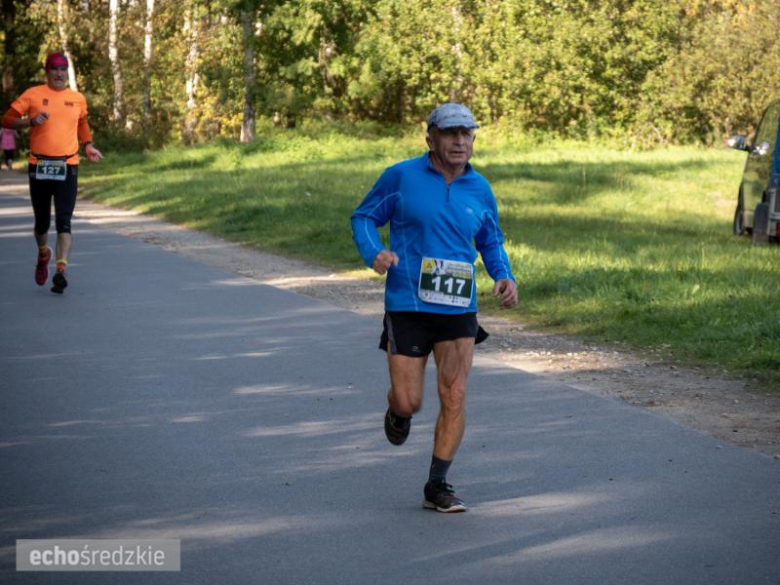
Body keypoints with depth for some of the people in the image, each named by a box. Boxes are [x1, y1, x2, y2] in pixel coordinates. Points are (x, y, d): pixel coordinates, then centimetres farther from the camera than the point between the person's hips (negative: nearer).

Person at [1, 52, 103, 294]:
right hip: (39, 167, 0)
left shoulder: (78, 99, 9)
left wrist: (88, 145, 14)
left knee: (64, 222, -13)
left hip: (67, 167, 0)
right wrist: (31, 121, -16)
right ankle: (43, 255, 41)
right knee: (42, 222, 11)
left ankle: (61, 271, -20)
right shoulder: (33, 95, 1)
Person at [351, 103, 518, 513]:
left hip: (458, 310, 2)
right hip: (407, 308, -2)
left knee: (454, 398, -6)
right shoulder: (401, 178, -6)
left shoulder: (480, 190, 5)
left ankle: (437, 487, 6)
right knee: (409, 402, -1)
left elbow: (491, 241, 19)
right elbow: (364, 217, 4)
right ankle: (398, 410, 38)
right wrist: (374, 253, -17)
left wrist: (504, 277, 0)